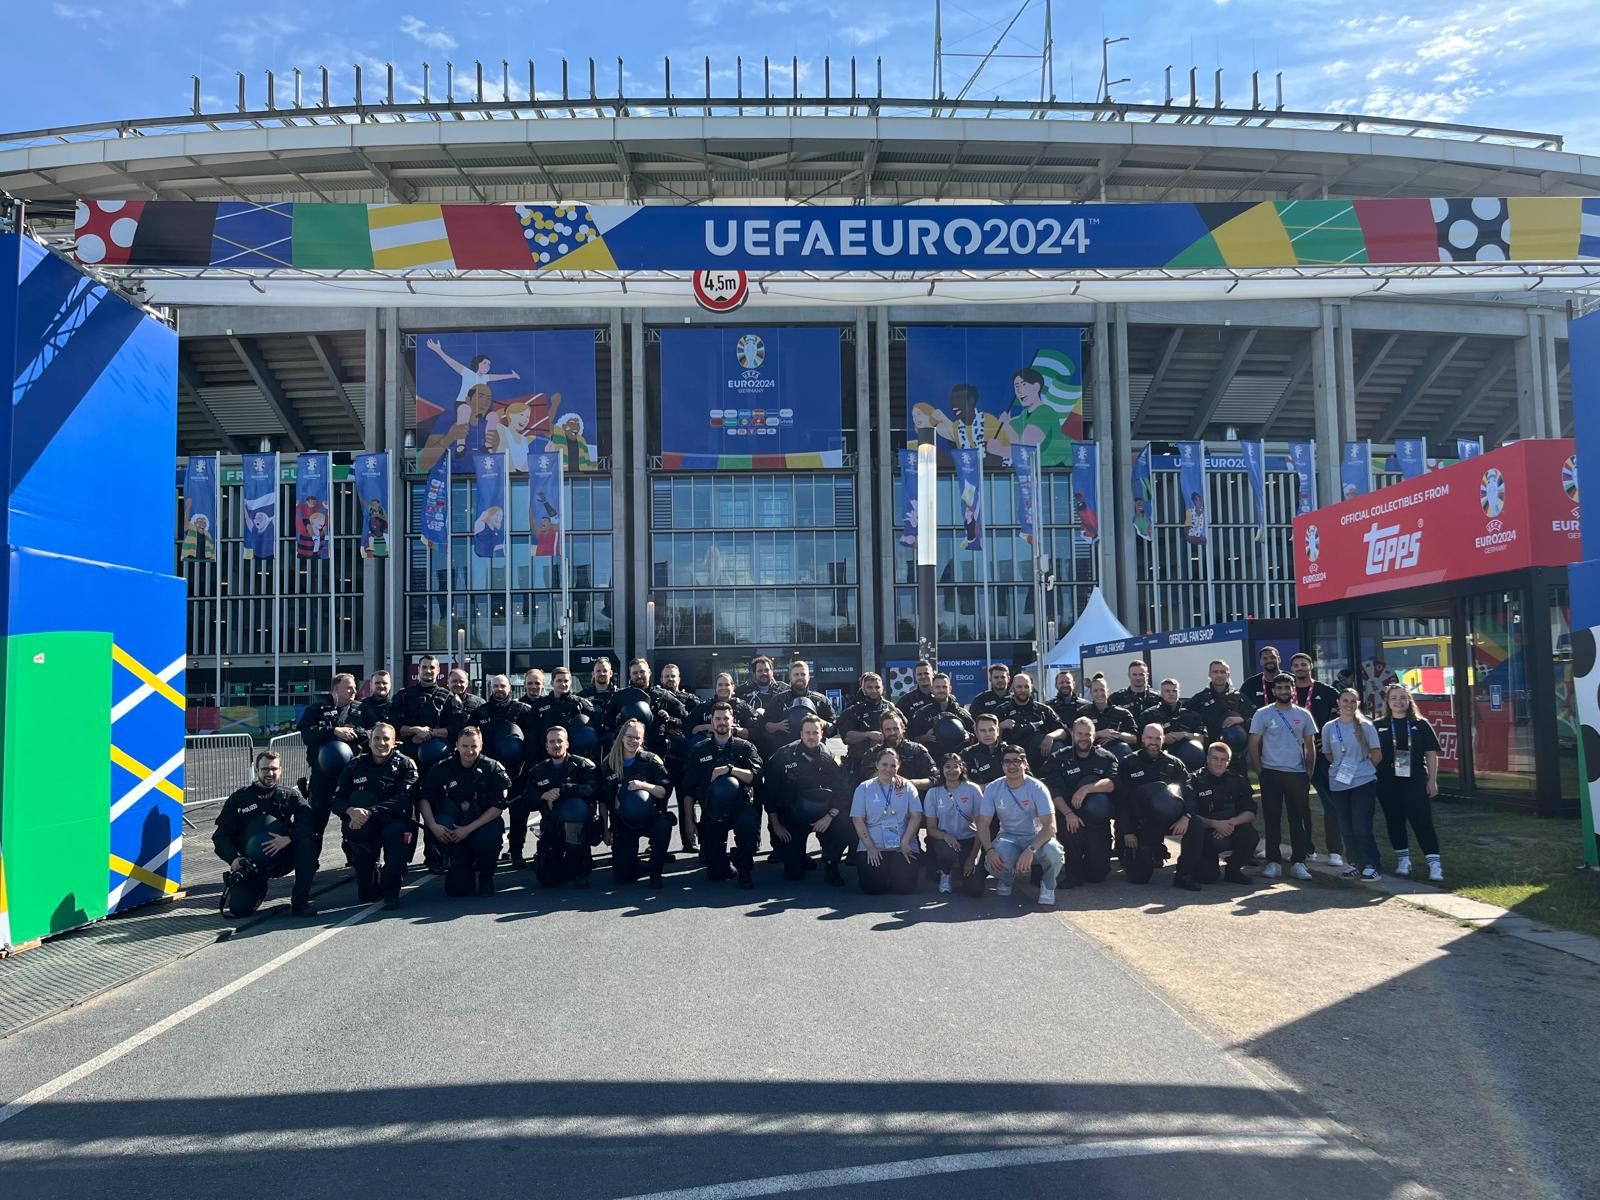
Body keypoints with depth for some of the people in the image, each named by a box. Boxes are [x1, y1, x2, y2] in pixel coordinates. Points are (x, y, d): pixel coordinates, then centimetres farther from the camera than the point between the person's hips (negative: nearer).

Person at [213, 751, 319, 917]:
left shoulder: (290, 796, 3)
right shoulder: (239, 799, 4)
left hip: (284, 859, 0)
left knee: (308, 843, -29)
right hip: (251, 864, 0)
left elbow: (309, 821, -13)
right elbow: (220, 836, 2)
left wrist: (288, 838, -32)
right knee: (239, 907, -21)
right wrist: (233, 858, -17)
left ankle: (300, 902, -21)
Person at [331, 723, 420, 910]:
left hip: (394, 819, -3)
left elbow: (405, 798, -19)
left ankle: (391, 891, -19)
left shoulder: (405, 764, -3)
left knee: (396, 831, -36)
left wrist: (370, 812, -30)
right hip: (366, 828, 3)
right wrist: (351, 810, -26)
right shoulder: (355, 765, 6)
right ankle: (369, 887, -4)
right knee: (353, 831, -30)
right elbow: (337, 799, -1)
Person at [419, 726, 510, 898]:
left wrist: (468, 829, -20)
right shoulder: (442, 768, -3)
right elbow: (425, 799, -2)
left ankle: (485, 877, -2)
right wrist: (433, 826, -20)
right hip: (452, 826, 1)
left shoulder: (493, 768, -8)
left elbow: (498, 807, -12)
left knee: (491, 836, -34)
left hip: (482, 824, 0)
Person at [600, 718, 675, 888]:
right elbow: (603, 800, 6)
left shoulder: (651, 760, -4)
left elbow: (665, 791, -11)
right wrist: (606, 829, 3)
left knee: (664, 825, -38)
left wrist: (643, 785, -26)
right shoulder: (608, 764, 2)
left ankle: (655, 872, -14)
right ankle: (635, 861, 30)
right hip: (622, 824, 2)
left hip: (649, 819, -2)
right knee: (622, 876, -8)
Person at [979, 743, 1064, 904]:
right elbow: (983, 824, -6)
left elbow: (1050, 826, -23)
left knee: (1054, 853, -36)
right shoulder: (993, 789, -7)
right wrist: (989, 849, -26)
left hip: (1036, 837, -2)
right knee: (993, 861, -31)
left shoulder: (1037, 788, -16)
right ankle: (1005, 881, 9)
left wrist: (1031, 849, -39)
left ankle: (1047, 888, -2)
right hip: (1008, 837, 2)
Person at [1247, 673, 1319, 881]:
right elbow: (1254, 745, 0)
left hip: (1298, 774, 2)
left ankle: (1298, 862, 9)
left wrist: (1309, 772, 5)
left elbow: (1310, 746, 12)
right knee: (1272, 820, 1)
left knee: (1299, 819, 3)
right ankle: (1273, 862, 7)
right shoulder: (1262, 714, 0)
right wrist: (1259, 772, -5)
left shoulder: (1303, 715, 8)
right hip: (1271, 774, -2)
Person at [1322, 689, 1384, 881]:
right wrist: (1341, 768, 8)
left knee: (1361, 827, -6)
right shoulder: (1329, 728, 4)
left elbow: (1377, 755, 0)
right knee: (1346, 827, 8)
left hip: (1363, 783, -3)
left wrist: (1361, 769, 4)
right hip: (1339, 784, 3)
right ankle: (1356, 862, 20)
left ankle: (1371, 865, 5)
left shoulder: (1365, 726, -4)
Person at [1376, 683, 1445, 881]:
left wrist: (1432, 780, -1)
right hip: (1388, 785, 2)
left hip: (1416, 783, -2)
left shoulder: (1421, 724, 3)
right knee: (1394, 822, 9)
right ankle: (1403, 859, 23)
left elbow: (1431, 754, 3)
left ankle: (1435, 864, -5)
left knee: (1423, 822, -6)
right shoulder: (1379, 727, 5)